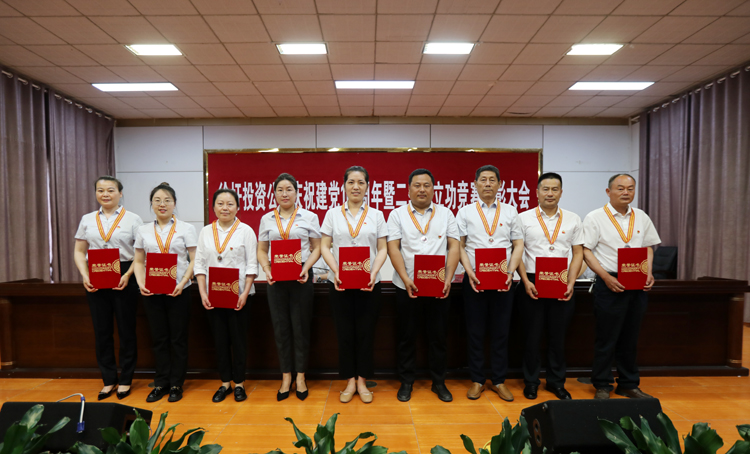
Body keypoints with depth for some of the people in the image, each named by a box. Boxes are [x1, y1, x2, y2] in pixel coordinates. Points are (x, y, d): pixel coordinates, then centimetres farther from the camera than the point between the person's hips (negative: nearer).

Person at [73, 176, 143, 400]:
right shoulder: (87, 220, 11)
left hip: (124, 279, -3)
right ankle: (108, 379, 24)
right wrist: (85, 276, -4)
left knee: (126, 330, 4)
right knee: (102, 331, 9)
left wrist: (128, 275, -16)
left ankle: (126, 380, 19)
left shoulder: (132, 219, -1)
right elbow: (79, 251, 11)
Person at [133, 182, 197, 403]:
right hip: (152, 292, 3)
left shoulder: (186, 228, 0)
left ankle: (176, 384, 18)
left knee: (178, 338, 4)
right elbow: (138, 261, 11)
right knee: (159, 338, 11)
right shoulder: (143, 230, 10)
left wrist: (183, 282, -17)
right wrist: (141, 283, -6)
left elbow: (194, 260, -4)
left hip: (178, 292, -3)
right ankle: (161, 383, 25)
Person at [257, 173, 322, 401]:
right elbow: (261, 250, 12)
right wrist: (267, 270, -6)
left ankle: (300, 377, 19)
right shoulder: (267, 219, 10)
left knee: (301, 326, 4)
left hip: (301, 276, -2)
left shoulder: (309, 217, 3)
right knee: (280, 327, 7)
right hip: (276, 278, 2)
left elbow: (317, 248, 3)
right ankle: (286, 377, 21)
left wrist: (306, 268, -13)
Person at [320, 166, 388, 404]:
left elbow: (382, 249, 3)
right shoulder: (333, 214, 6)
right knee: (345, 332, 6)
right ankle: (350, 381, 22)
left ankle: (362, 381, 22)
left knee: (365, 332, 6)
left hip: (369, 283, 0)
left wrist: (374, 272, -13)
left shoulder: (376, 215, 7)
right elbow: (324, 247, 2)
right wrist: (336, 271, -13)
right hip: (340, 283, 0)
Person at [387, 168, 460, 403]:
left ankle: (439, 382, 29)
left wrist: (448, 278, -9)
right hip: (407, 286, -1)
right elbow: (393, 248, -4)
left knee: (438, 335, 11)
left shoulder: (445, 214, 8)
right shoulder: (397, 214, 3)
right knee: (406, 335, 9)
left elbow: (454, 247, 3)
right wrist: (406, 279, -15)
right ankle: (406, 382, 26)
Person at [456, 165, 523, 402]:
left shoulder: (510, 212, 10)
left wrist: (510, 273, -7)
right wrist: (470, 273, -11)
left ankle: (499, 381, 24)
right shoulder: (465, 212, 6)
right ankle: (477, 380, 20)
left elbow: (518, 245, 7)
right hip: (474, 280, -1)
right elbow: (460, 246, 2)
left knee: (501, 331, 8)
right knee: (475, 331, 6)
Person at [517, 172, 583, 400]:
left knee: (558, 335, 11)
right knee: (533, 335, 6)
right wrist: (526, 282, -9)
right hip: (533, 284, -2)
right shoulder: (524, 218, 1)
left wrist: (571, 283, -4)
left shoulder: (573, 219, 8)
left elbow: (578, 253, 7)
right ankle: (531, 382, 22)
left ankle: (556, 382, 28)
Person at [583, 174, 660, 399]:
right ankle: (602, 386, 16)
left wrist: (648, 273, 0)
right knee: (606, 339, 2)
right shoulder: (595, 218, -4)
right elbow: (586, 251, -7)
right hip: (610, 284, -5)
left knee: (630, 338, 15)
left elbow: (648, 247, 17)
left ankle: (629, 384, 29)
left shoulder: (641, 217, 12)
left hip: (638, 285, 5)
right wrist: (606, 276, -16)